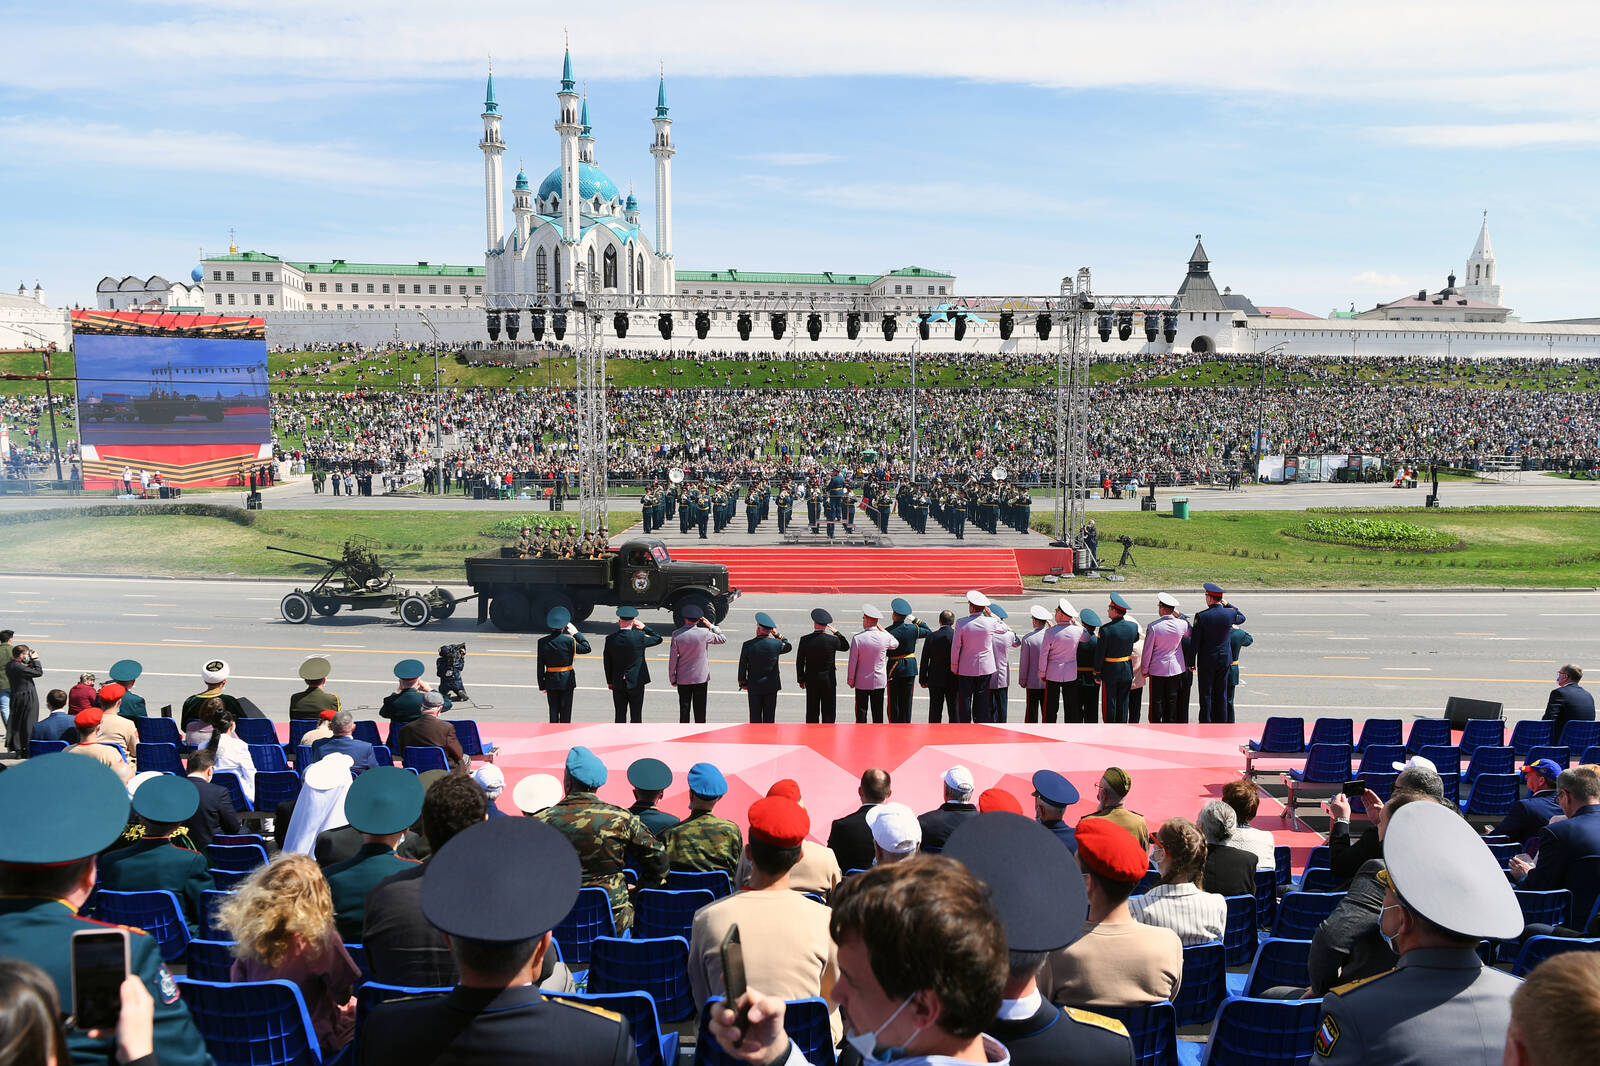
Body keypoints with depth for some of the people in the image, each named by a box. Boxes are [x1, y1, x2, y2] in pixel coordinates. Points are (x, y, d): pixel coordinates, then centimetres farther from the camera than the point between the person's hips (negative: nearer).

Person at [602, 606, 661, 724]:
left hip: (618, 684, 2)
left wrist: (609, 681, 14)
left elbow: (607, 662, 3)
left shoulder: (610, 639, -5)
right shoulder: (639, 637, -14)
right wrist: (645, 628, 6)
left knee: (620, 716, 9)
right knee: (636, 716, 5)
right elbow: (658, 639, 2)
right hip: (636, 682, -2)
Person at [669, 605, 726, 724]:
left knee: (684, 709, 10)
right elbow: (723, 639, 3)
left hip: (683, 679, 1)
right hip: (701, 678, -1)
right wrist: (711, 626, 9)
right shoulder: (704, 633, -13)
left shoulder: (677, 635, -10)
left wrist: (672, 679, 5)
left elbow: (672, 659, -5)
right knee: (700, 710, 8)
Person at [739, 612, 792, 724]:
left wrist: (742, 682, 9)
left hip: (754, 686, -1)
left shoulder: (747, 645, -11)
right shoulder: (776, 644, -10)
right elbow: (788, 646, 13)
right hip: (771, 685, 1)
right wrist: (778, 635, 8)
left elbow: (742, 666, -3)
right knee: (769, 716, 8)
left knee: (755, 716, 8)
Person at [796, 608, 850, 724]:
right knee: (828, 711, 8)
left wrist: (801, 679, 9)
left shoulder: (805, 640, -8)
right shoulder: (832, 640, -13)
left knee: (812, 712, 10)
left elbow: (799, 661, -2)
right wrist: (837, 633, 7)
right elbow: (846, 646, 8)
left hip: (811, 681, 2)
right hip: (829, 680, -2)